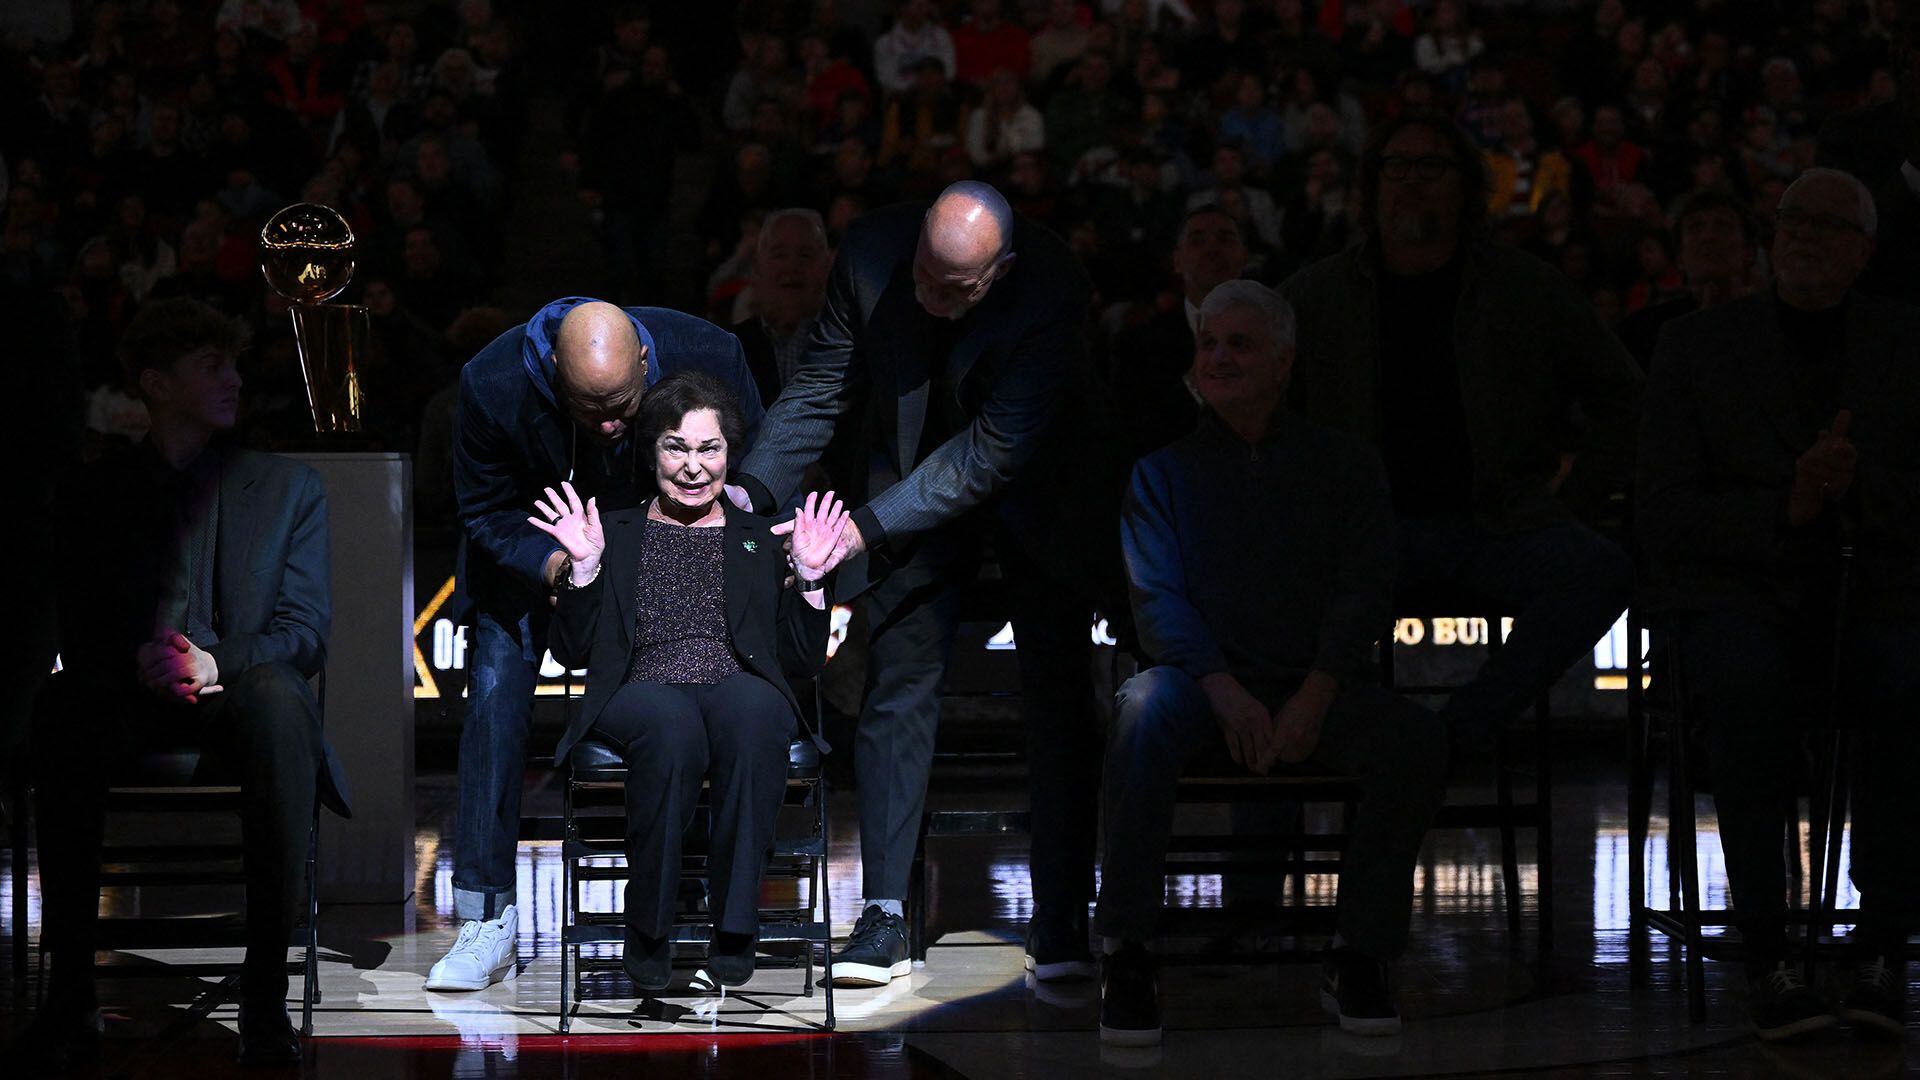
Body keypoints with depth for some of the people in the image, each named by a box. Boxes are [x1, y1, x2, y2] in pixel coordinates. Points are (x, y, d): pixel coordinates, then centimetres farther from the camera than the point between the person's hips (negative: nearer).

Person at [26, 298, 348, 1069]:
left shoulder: (290, 487, 16)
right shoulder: (95, 493, 17)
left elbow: (306, 628, 5)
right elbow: (78, 632, 9)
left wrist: (217, 661, -16)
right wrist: (134, 661, -16)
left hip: (241, 689, -1)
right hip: (131, 697, 1)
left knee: (277, 704, -39)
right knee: (65, 717, -36)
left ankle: (265, 996, -38)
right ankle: (70, 994, -33)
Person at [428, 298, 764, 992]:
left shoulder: (707, 357, -30)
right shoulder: (493, 387, -33)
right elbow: (487, 513, -16)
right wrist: (554, 564, -34)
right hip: (530, 543, -1)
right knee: (496, 698, -12)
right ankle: (487, 921, -7)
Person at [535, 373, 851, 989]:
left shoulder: (759, 540, 25)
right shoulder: (615, 534, 22)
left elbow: (805, 661, 18)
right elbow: (571, 653, 13)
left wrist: (809, 581, 4)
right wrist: (583, 568, 0)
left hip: (742, 689, 1)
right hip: (642, 692, -1)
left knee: (751, 709, -38)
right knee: (672, 724, -39)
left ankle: (734, 928, -33)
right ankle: (648, 930, -27)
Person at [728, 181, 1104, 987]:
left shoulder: (1051, 291, -31)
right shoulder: (873, 251, -21)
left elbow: (991, 453, -32)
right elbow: (820, 387, -11)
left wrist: (865, 526, -38)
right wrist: (751, 489, -25)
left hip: (1032, 490, -2)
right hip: (914, 477, 2)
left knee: (1057, 697, -4)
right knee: (898, 684, -5)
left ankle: (1060, 922, 3)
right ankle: (884, 915, -3)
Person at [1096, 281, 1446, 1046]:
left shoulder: (1344, 465, 15)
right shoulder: (1164, 471, 14)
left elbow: (1363, 592, 3)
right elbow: (1157, 599, 1)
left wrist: (1315, 696, -14)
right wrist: (1224, 691, -17)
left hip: (1316, 690, 1)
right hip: (1209, 688, -1)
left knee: (1415, 738, -29)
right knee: (1145, 709, -35)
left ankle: (1361, 956, -17)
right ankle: (1126, 959, -31)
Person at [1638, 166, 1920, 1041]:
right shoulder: (1697, 345, 9)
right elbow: (1660, 515, 1)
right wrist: (1785, 512, -13)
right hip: (1738, 591, -1)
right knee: (1746, 682, -36)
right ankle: (1764, 957, -28)